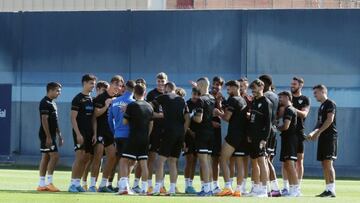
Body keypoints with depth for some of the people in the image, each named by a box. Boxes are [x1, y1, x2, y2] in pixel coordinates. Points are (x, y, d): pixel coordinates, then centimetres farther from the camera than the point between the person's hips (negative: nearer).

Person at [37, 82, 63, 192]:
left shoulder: (52, 103, 17)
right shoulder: (45, 103, -13)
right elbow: (44, 120, -19)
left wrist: (59, 135, 22)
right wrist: (48, 137, -23)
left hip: (51, 135, 10)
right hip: (47, 135, -10)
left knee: (46, 157, 8)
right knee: (54, 156, -13)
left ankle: (41, 184, 9)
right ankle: (49, 183, -12)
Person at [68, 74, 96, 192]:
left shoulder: (91, 100, 14)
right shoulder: (78, 99, -7)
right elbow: (73, 118, -11)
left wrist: (94, 133, 9)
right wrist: (78, 134, -18)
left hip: (89, 133, 7)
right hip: (80, 133, -7)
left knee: (86, 158, 6)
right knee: (79, 157, -12)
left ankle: (77, 183, 12)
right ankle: (73, 184, -9)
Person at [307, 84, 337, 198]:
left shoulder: (330, 104, -5)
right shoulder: (321, 107, 22)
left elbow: (330, 120, -15)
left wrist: (318, 132, -15)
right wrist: (313, 133, 7)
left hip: (329, 137, -9)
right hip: (323, 137, 9)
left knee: (328, 163, -13)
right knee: (324, 164, 5)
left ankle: (332, 190, -16)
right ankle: (328, 189, 6)